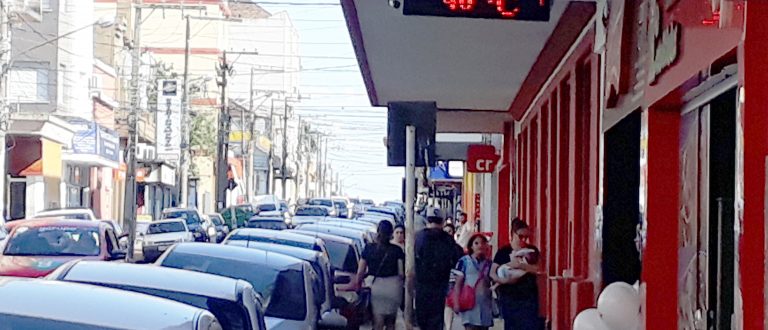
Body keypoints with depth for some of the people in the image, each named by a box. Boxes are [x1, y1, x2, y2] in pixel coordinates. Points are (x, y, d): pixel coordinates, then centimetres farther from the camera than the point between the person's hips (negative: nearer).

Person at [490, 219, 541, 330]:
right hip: (509, 297, 0)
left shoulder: (532, 250, 6)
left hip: (529, 297, 0)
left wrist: (519, 265, -24)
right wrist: (504, 280, -21)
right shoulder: (503, 252, 2)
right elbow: (492, 273, -3)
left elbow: (536, 268, -10)